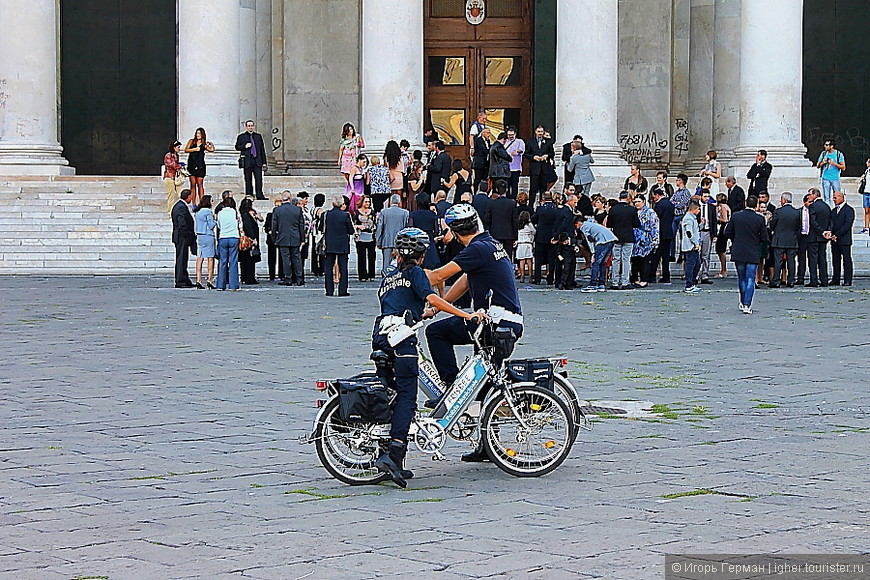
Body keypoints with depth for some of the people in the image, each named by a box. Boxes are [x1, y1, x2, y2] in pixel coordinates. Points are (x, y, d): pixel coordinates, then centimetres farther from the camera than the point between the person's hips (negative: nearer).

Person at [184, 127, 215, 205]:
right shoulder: (191, 141, 12)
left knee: (199, 184, -5)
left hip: (200, 166, -1)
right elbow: (185, 150, 3)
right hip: (191, 165, 1)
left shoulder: (204, 145, 11)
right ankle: (193, 203, 1)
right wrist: (194, 149, -6)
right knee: (193, 184, 0)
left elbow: (212, 150, 0)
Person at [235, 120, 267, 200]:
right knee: (248, 180, 2)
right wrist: (244, 146, -14)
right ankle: (249, 195, 8)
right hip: (247, 161, -2)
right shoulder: (241, 137, 6)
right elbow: (237, 147, 6)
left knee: (259, 178, -7)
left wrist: (264, 162, 9)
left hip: (257, 161, 2)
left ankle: (260, 195, -6)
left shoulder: (258, 136, 13)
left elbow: (262, 149, 13)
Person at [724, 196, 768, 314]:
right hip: (753, 254, -2)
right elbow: (764, 238, -6)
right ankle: (747, 305, -7)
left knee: (741, 278, 17)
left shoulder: (735, 216, -4)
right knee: (750, 279, 1)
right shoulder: (759, 219, -10)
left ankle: (743, 303, 26)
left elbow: (727, 233, -1)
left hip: (738, 253, 2)